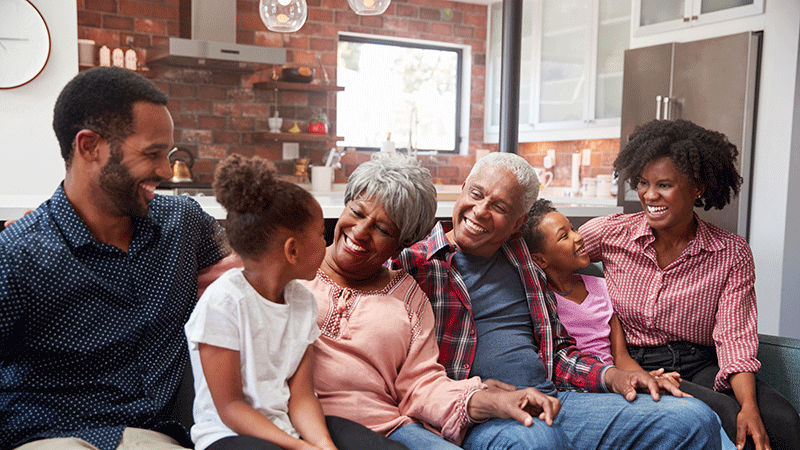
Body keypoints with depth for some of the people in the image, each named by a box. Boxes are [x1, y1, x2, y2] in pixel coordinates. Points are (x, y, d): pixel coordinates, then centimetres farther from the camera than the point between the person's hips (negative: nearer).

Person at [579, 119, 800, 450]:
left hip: (702, 366, 2)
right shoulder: (610, 233, -1)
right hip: (635, 366, -1)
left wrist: (749, 406, -23)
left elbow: (735, 337, -5)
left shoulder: (732, 254, 1)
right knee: (723, 417, -28)